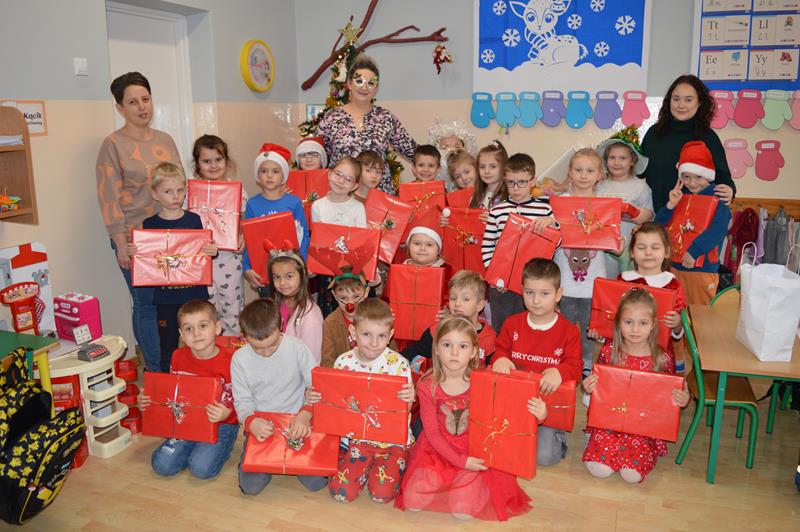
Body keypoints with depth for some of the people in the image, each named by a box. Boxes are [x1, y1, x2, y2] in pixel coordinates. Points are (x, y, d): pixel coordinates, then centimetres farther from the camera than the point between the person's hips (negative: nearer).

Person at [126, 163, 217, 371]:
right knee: (168, 346, 9)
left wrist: (212, 251, -14)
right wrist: (132, 252, -15)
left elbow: (203, 255, 7)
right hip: (165, 296, 0)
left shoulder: (194, 220, 2)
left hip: (195, 293, 0)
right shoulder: (149, 224, 0)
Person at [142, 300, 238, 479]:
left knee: (201, 469, -22)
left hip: (221, 425, -5)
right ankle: (197, 448, 14)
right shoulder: (179, 357, -2)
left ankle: (220, 448, 8)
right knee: (162, 465, -10)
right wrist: (147, 400, 0)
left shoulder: (231, 360, -19)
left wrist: (227, 414, -33)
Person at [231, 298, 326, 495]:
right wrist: (251, 421, -22)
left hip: (297, 422, -1)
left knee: (316, 482, -12)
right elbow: (242, 401, -1)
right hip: (261, 426, 1)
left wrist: (305, 414, -24)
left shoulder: (297, 348, -12)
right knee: (250, 486, -12)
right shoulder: (240, 359, -7)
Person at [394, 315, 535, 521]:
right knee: (413, 503, -12)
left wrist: (536, 415, -26)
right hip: (437, 451, 2)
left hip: (475, 454, -1)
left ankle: (476, 486, 14)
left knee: (463, 511, -18)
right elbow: (432, 433, -8)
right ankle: (444, 484, 16)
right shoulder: (427, 386, -10)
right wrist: (461, 461, -17)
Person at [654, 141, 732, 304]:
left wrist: (693, 251, -29)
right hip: (675, 265, 4)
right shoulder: (679, 196, 8)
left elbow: (718, 229, -20)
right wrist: (671, 205, -12)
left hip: (704, 268, -4)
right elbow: (658, 225, 4)